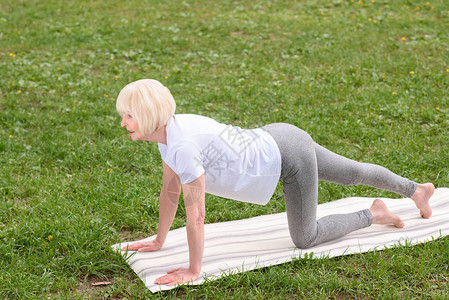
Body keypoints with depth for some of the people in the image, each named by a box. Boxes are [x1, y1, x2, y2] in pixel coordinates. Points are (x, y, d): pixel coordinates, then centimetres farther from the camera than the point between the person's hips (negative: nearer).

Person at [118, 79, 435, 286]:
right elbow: (170, 190, 8)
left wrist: (193, 270, -18)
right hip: (277, 140, 8)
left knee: (306, 238, 9)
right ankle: (417, 189, 51)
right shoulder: (168, 130, -4)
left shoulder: (182, 147, -31)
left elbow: (195, 214, -27)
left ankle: (374, 215, 26)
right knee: (355, 174, 28)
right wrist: (159, 241, 14)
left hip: (289, 159, -8)